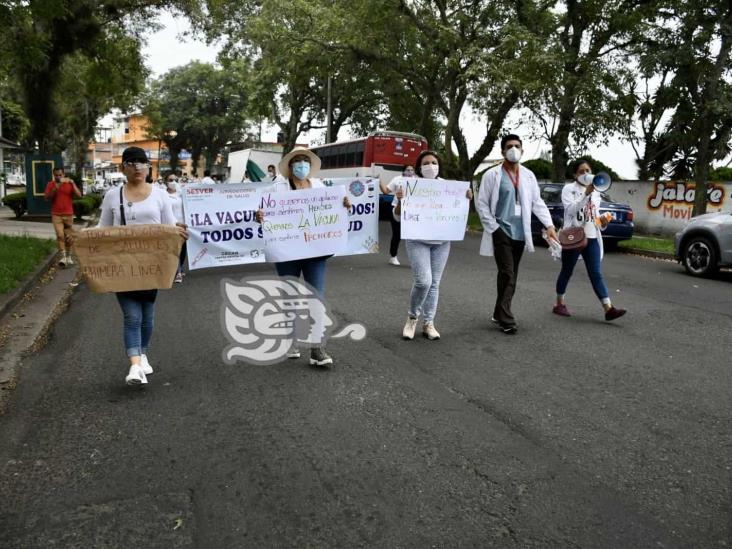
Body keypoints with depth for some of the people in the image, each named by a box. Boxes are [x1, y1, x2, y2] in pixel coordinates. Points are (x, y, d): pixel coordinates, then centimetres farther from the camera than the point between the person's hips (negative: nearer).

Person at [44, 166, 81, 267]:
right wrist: (55, 188, -16)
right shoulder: (51, 184, 4)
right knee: (60, 235, -15)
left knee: (68, 237, 6)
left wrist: (72, 183, -16)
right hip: (56, 215, -1)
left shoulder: (69, 183, 4)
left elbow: (79, 195, -7)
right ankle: (62, 256, -18)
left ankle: (68, 256, 21)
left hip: (68, 214, 1)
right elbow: (47, 197, -4)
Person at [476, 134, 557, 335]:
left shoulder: (529, 176, 10)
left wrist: (549, 224, -1)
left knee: (512, 275, 9)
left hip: (520, 232, 5)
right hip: (501, 231, -5)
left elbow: (537, 202, 11)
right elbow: (481, 204, -4)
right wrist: (493, 228, -11)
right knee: (507, 274, -11)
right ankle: (505, 318, -5)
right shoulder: (492, 175, -4)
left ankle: (499, 313, 21)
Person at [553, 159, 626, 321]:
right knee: (567, 272, 7)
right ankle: (559, 304, 21)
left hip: (592, 238, 5)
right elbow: (571, 210, -19)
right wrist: (586, 194, -28)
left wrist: (603, 222, -2)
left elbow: (595, 215, 19)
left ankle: (608, 309, -9)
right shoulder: (568, 189, -3)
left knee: (596, 274, -2)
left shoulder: (596, 192, 15)